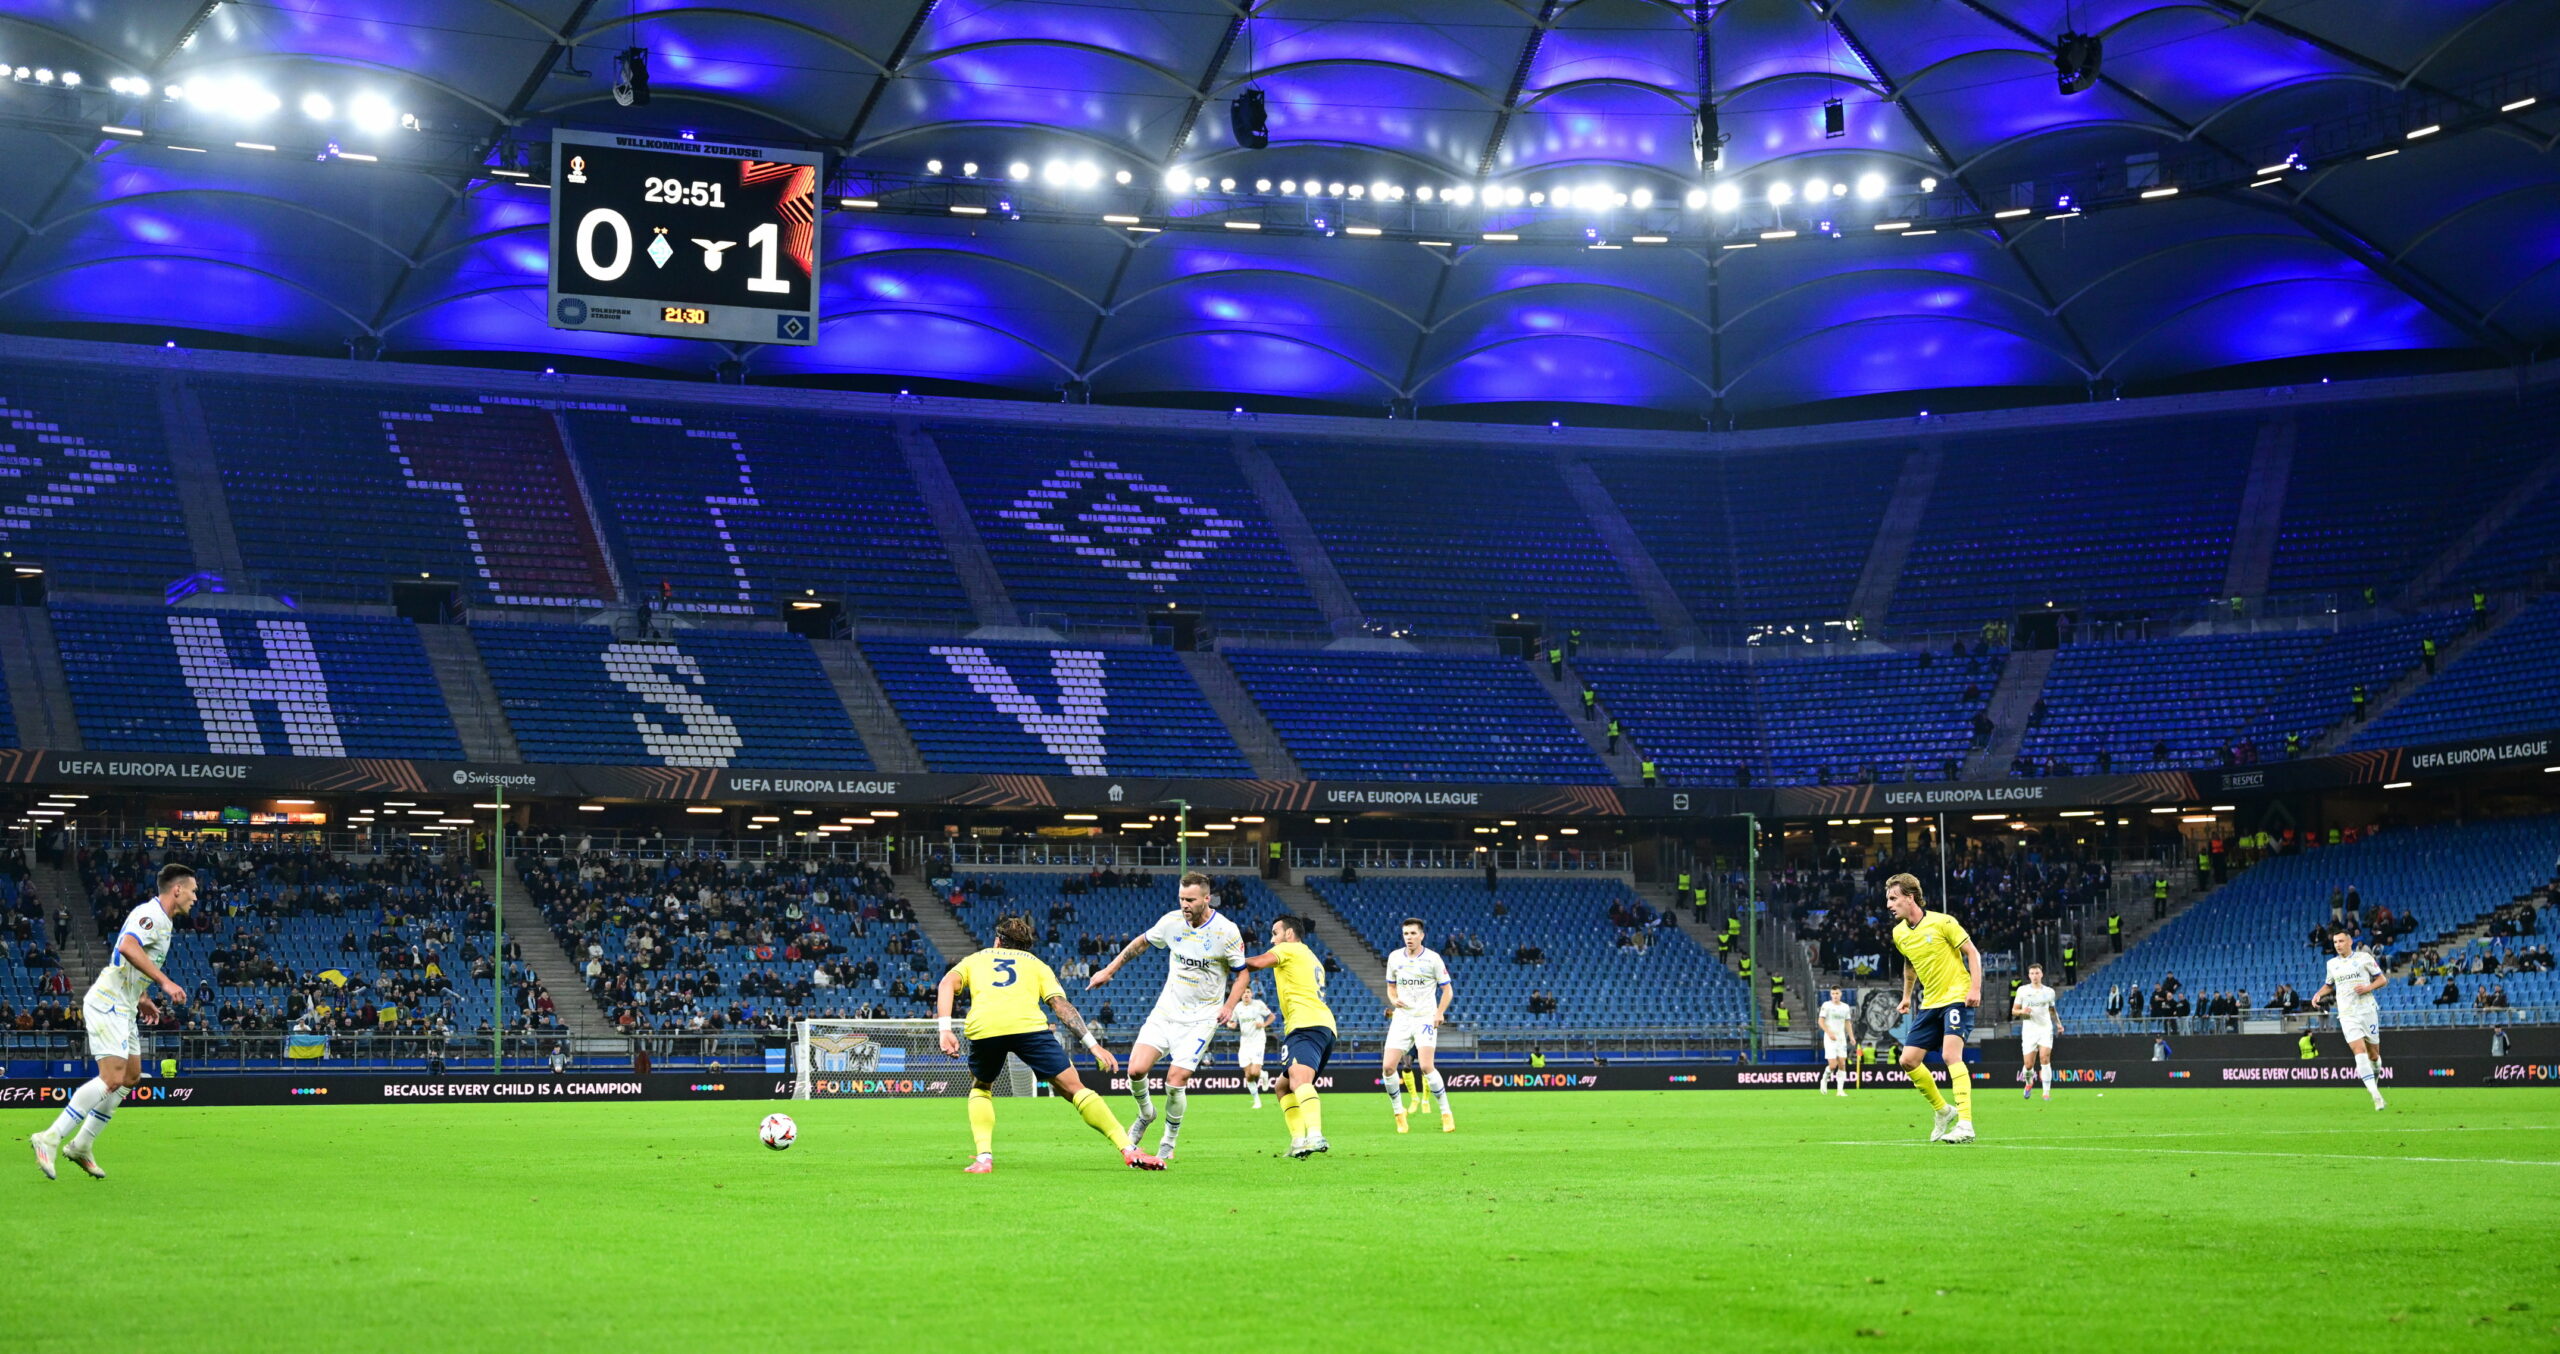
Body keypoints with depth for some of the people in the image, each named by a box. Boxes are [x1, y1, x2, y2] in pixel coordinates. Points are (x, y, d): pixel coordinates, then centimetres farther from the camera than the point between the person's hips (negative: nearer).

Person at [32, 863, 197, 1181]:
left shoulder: (163, 921, 17)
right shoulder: (150, 914, -15)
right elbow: (128, 947, -33)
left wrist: (143, 998, 25)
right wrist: (165, 982, -34)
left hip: (123, 1009, 11)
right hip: (108, 1004, -11)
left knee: (131, 1076, 12)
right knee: (112, 1078, -19)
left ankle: (82, 1145, 17)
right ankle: (50, 1138, -16)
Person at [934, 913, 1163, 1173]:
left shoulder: (975, 959, 33)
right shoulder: (1035, 964, 32)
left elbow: (947, 983, 13)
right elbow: (1061, 1004, 17)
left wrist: (945, 1030, 2)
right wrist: (1092, 1045, 11)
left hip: (983, 1026, 1)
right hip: (1028, 1024, -1)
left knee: (980, 1088, 29)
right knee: (1074, 1088, 6)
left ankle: (984, 1157, 10)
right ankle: (1128, 1149, -5)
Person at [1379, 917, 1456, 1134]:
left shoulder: (1433, 958, -4)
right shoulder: (1394, 958, 6)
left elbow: (1447, 990, 2)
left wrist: (1439, 1013, -13)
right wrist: (1394, 1000, -4)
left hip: (1425, 1018, -4)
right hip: (1402, 1018, 4)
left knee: (1426, 1066, -20)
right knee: (1387, 1067, -7)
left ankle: (1446, 1113, -7)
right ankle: (1399, 1113, 12)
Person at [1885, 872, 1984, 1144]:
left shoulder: (1942, 922, -13)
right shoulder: (1899, 934, 6)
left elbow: (1973, 953, -8)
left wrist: (1975, 988, -19)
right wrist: (1906, 997, 27)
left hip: (1957, 997, -7)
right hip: (1929, 1003, 7)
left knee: (1950, 1053, -25)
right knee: (1908, 1061, 1)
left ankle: (1965, 1124, -26)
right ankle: (1943, 1112, 20)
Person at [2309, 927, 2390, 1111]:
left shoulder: (2364, 957, 1)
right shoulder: (2332, 964, 11)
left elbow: (2382, 979, 4)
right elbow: (2329, 985, 27)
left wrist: (2368, 987, -14)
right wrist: (2319, 994, 7)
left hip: (2367, 1010, -1)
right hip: (2347, 1015, 1)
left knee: (2373, 1054, 6)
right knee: (2359, 1051, -17)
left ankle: (2375, 1078, 40)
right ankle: (2376, 1096, -23)